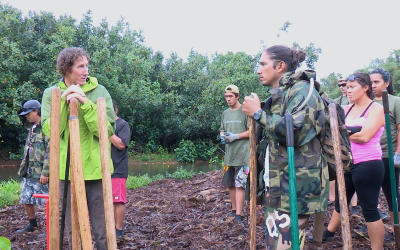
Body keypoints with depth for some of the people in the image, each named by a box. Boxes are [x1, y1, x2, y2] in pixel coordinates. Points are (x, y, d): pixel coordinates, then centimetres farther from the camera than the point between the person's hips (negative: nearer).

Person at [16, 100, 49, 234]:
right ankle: (32, 224, 32)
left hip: (40, 174, -9)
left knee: (47, 201, -2)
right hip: (29, 173, 9)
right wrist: (23, 168, 18)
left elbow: (50, 151, -19)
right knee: (26, 199, 15)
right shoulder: (32, 129, 17)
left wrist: (45, 172, -21)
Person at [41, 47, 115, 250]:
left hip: (95, 169, -2)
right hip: (66, 170, 2)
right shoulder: (51, 93, 5)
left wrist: (86, 103, -19)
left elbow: (108, 130, -10)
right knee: (72, 230, 12)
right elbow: (49, 131, -6)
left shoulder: (99, 91, -1)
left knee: (102, 231, 3)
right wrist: (64, 100, -14)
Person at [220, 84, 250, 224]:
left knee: (240, 184, -10)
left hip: (242, 155, -7)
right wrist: (222, 136, 1)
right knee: (230, 184, 13)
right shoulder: (225, 113, 16)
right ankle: (233, 210, 26)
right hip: (229, 155, 7)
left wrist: (235, 136, -16)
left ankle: (238, 215, -10)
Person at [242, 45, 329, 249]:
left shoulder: (302, 90, -9)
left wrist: (258, 114, -16)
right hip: (277, 185, 10)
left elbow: (297, 132, -25)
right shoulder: (278, 95, 19)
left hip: (295, 187, -10)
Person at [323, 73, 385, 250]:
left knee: (369, 209, 0)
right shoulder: (347, 109, 11)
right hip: (346, 164, 7)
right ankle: (328, 233, 40)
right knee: (340, 202, 22)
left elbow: (364, 136, -20)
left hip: (368, 165, -7)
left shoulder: (376, 109, -8)